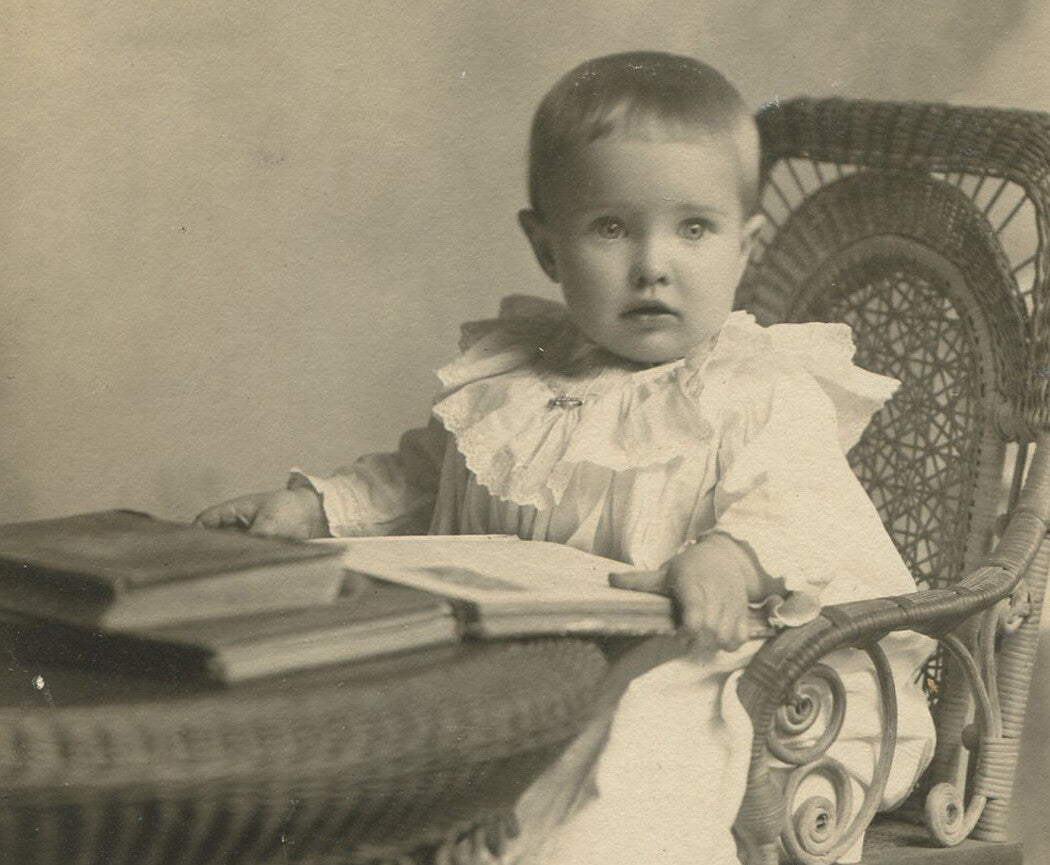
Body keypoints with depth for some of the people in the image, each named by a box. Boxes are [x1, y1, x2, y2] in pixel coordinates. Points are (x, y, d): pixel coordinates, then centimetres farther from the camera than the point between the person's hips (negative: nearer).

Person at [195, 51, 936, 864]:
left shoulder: (767, 398, 0)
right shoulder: (507, 384, 16)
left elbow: (794, 505, -15)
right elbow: (416, 477, 29)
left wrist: (731, 557, -37)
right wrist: (315, 506, 14)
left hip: (673, 677, -6)